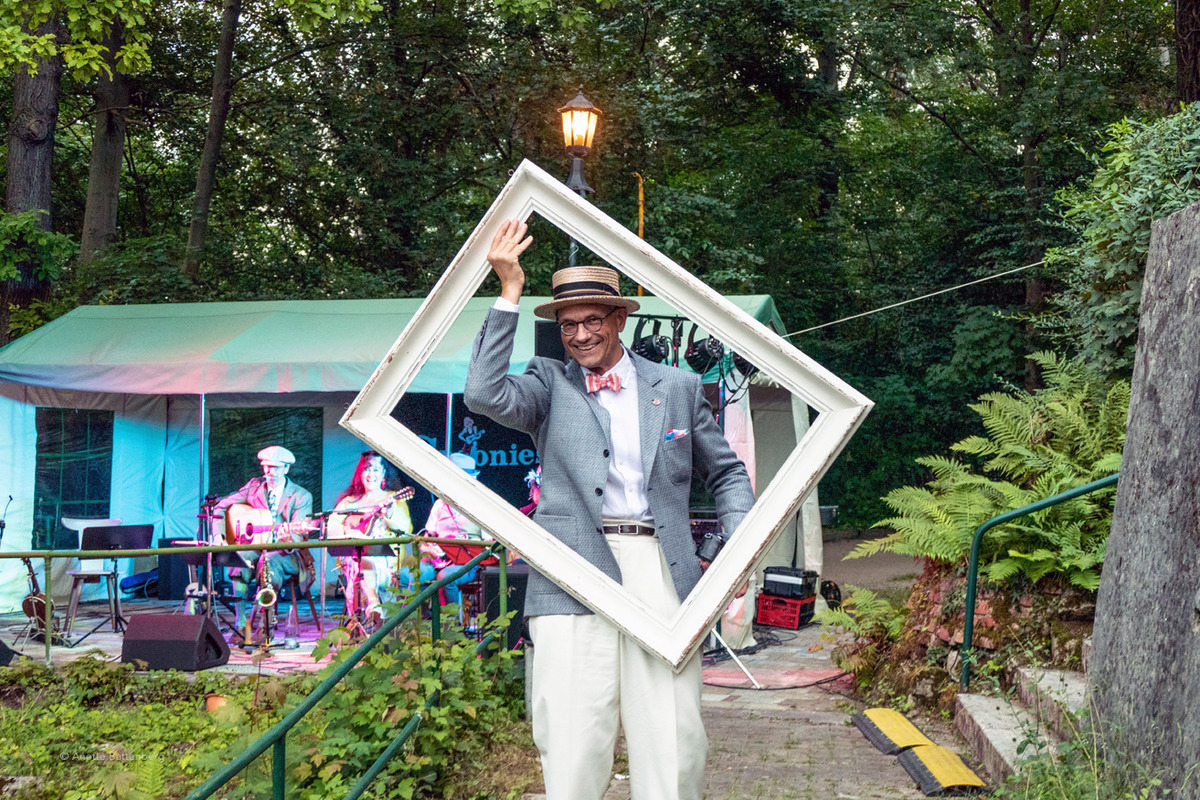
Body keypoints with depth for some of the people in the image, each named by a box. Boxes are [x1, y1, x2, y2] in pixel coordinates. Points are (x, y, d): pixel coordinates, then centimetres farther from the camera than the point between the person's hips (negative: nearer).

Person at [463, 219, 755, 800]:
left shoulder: (677, 387, 16)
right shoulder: (550, 384, 12)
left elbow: (725, 472, 21)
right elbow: (485, 395, -8)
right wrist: (509, 293, -6)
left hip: (660, 568, 2)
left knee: (674, 738, 0)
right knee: (574, 742, -5)